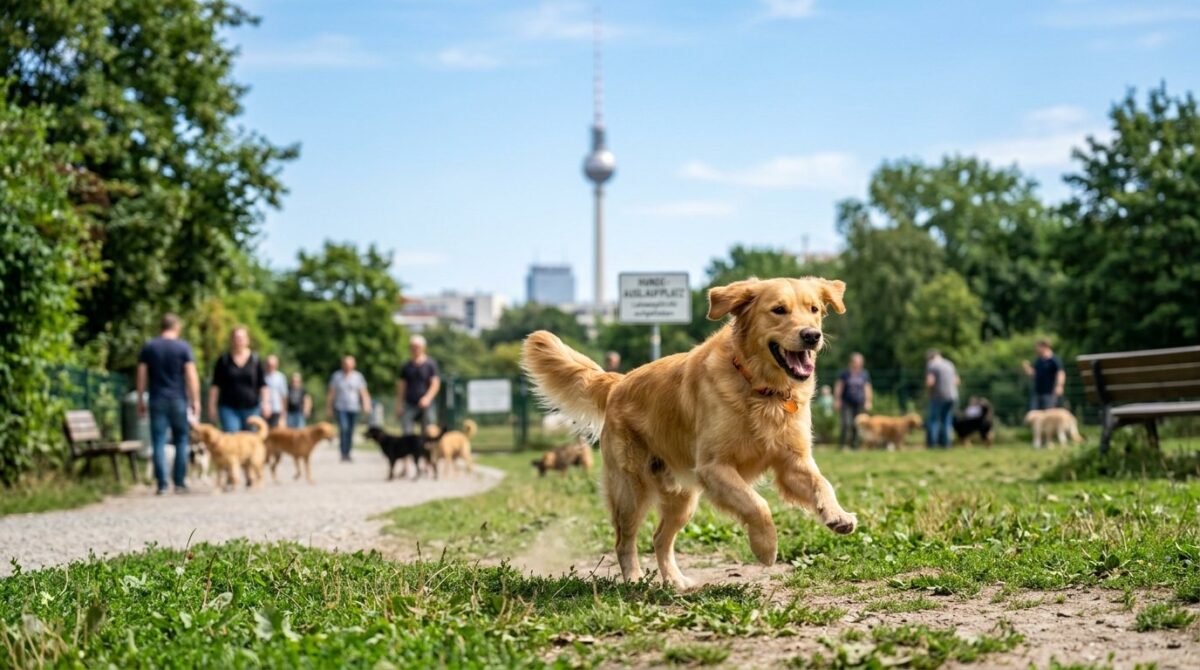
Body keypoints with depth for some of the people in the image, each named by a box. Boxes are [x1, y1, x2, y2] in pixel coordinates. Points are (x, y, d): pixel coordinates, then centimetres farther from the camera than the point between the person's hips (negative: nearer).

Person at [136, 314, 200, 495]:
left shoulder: (148, 348, 4)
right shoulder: (183, 347, -2)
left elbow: (141, 376, 3)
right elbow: (191, 375, -7)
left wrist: (140, 400, 9)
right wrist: (195, 400, -2)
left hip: (157, 400, 1)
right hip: (178, 400, -1)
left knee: (159, 443, 1)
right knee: (181, 441, 9)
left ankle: (162, 485, -5)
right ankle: (179, 483, 8)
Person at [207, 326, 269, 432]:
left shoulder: (255, 360, 6)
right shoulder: (224, 360, 4)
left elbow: (263, 385, 7)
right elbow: (215, 385, 7)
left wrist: (265, 403, -2)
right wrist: (212, 406, 3)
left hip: (251, 408, 1)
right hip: (228, 408, -1)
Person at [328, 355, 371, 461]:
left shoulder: (358, 376, 6)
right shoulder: (337, 376, 4)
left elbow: (363, 391, 0)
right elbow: (331, 393, 7)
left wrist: (366, 404, -14)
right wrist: (328, 407, 5)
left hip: (354, 408, 2)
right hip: (341, 408, -2)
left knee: (350, 431, 5)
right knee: (343, 428, -17)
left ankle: (348, 454, 17)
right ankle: (343, 454, -18)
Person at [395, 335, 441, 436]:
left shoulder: (430, 364, 2)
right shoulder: (407, 366, 10)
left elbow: (436, 383, -3)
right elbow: (401, 385, 13)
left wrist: (428, 397, -18)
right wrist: (399, 405, 7)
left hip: (425, 405, -2)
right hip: (409, 404, 2)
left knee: (426, 433, 0)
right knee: (407, 432, -10)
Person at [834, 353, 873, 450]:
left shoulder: (864, 374, 7)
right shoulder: (845, 373, -1)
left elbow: (867, 388, 12)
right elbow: (838, 387, 1)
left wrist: (868, 402, 8)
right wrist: (837, 400, -3)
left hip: (859, 404, 3)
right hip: (847, 403, -3)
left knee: (856, 426, 0)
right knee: (846, 424, -15)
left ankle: (854, 445, 8)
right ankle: (841, 444, -4)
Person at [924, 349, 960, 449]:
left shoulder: (931, 365, -8)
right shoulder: (949, 364, 14)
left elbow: (929, 382, -18)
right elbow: (956, 381, 17)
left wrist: (928, 390, 0)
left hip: (938, 397, -6)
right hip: (952, 396, 6)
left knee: (933, 420, 4)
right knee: (946, 421, 11)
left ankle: (931, 443, 0)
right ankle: (945, 443, 8)